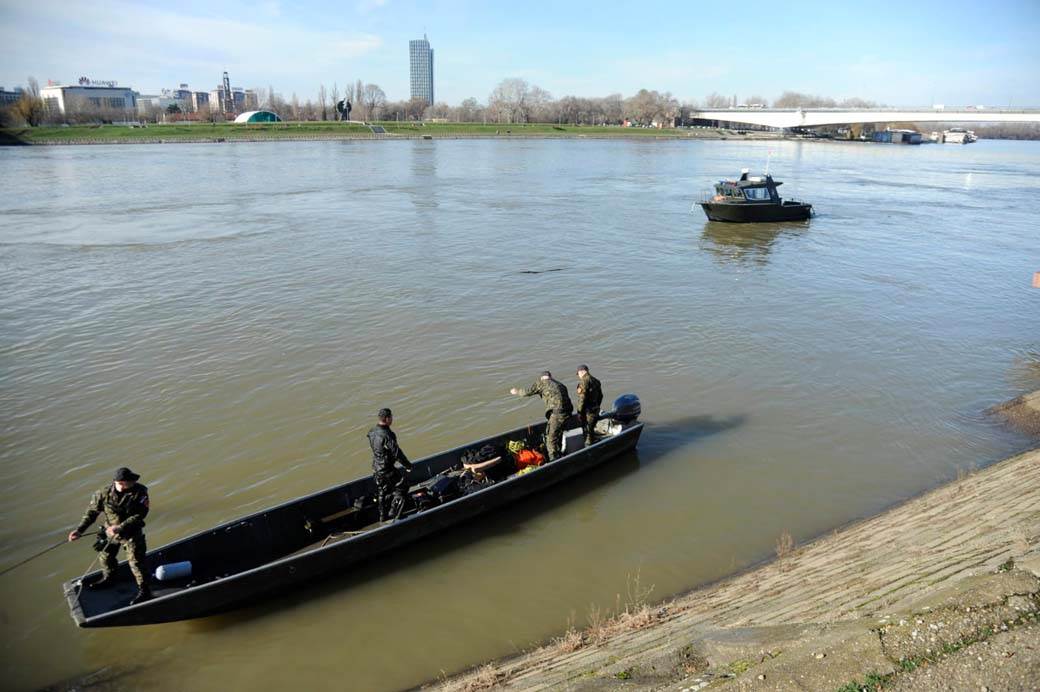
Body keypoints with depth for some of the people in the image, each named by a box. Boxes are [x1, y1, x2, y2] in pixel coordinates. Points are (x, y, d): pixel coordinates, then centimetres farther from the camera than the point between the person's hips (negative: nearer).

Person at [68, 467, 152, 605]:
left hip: (132, 534, -5)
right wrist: (79, 529, -14)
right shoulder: (105, 493, -14)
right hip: (110, 532, 5)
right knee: (106, 556, 23)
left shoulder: (140, 493, -24)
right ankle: (108, 579, 53)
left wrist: (120, 527, -32)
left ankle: (144, 591, 12)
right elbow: (92, 512, -5)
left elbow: (139, 515, -25)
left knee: (136, 562, -2)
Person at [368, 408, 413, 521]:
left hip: (376, 468, 9)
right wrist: (408, 465, -10)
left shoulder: (372, 432, 0)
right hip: (387, 469, -9)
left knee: (382, 492, 21)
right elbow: (397, 452, -23)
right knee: (402, 485, 8)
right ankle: (393, 511, 9)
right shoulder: (387, 435, -27)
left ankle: (383, 516, 32)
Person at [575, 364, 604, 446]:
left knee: (587, 432, -1)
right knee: (592, 429, 18)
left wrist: (579, 412, -16)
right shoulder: (596, 381, 13)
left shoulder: (584, 381, -15)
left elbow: (582, 398, -20)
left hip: (587, 411, -8)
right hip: (595, 410, 8)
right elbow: (600, 396, 20)